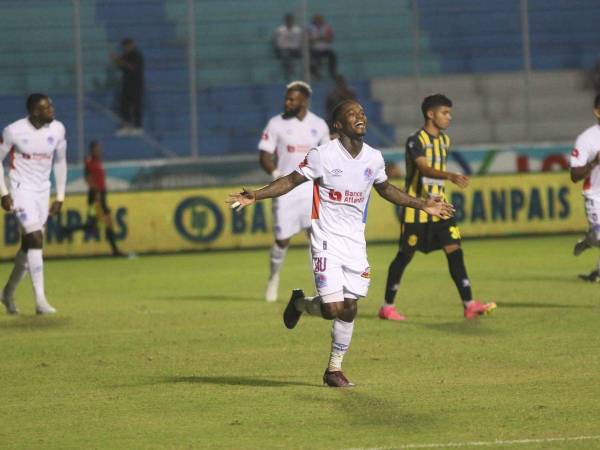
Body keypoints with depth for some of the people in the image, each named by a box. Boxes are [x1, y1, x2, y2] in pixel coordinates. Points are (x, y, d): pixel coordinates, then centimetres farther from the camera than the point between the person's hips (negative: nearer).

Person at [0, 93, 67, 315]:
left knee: (29, 244, 9)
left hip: (43, 190, 5)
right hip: (21, 189, -5)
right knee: (36, 238, -17)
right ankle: (40, 300, -16)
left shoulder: (57, 129, -2)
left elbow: (60, 162, 11)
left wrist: (60, 197, 10)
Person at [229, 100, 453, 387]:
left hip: (355, 243, 5)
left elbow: (385, 189, 23)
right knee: (332, 308, -13)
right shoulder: (323, 155, -11)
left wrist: (421, 205, 24)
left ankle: (334, 370, 19)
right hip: (327, 241, -5)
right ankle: (299, 302, 21)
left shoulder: (374, 158, 5)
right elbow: (292, 180, -5)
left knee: (349, 310, 4)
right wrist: (255, 196, -16)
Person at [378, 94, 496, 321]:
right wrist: (451, 176, -45)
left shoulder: (445, 140, 11)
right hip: (417, 207, -7)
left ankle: (469, 305, -10)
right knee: (405, 255, 2)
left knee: (454, 250, -5)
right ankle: (387, 307, 14)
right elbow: (424, 168, -30)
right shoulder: (416, 141, -14)